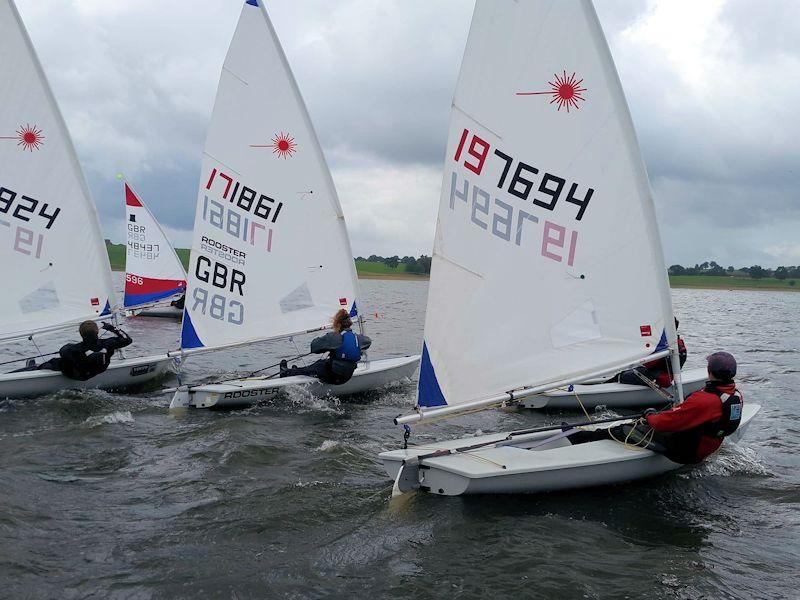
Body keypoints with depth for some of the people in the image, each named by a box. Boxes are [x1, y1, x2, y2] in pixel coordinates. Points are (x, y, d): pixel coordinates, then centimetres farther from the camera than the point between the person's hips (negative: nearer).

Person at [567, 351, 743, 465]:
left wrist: (650, 416, -6)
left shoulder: (704, 400, -33)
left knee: (622, 431, 0)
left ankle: (576, 438, 16)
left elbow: (665, 422, -28)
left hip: (682, 451, -9)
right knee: (644, 423, 18)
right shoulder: (737, 395, -5)